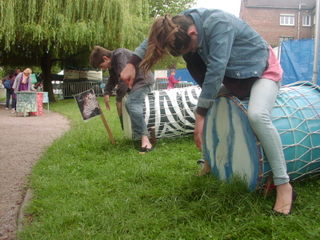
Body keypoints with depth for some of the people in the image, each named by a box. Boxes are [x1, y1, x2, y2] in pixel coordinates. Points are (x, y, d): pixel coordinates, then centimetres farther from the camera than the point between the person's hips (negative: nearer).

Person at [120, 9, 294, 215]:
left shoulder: (218, 24, -33)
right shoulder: (182, 23, -10)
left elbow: (215, 72, -32)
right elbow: (154, 38, 7)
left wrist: (201, 114, -27)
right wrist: (132, 63, -4)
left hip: (261, 72, -8)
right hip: (232, 76, 8)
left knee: (257, 115, -33)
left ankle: (284, 186, -25)